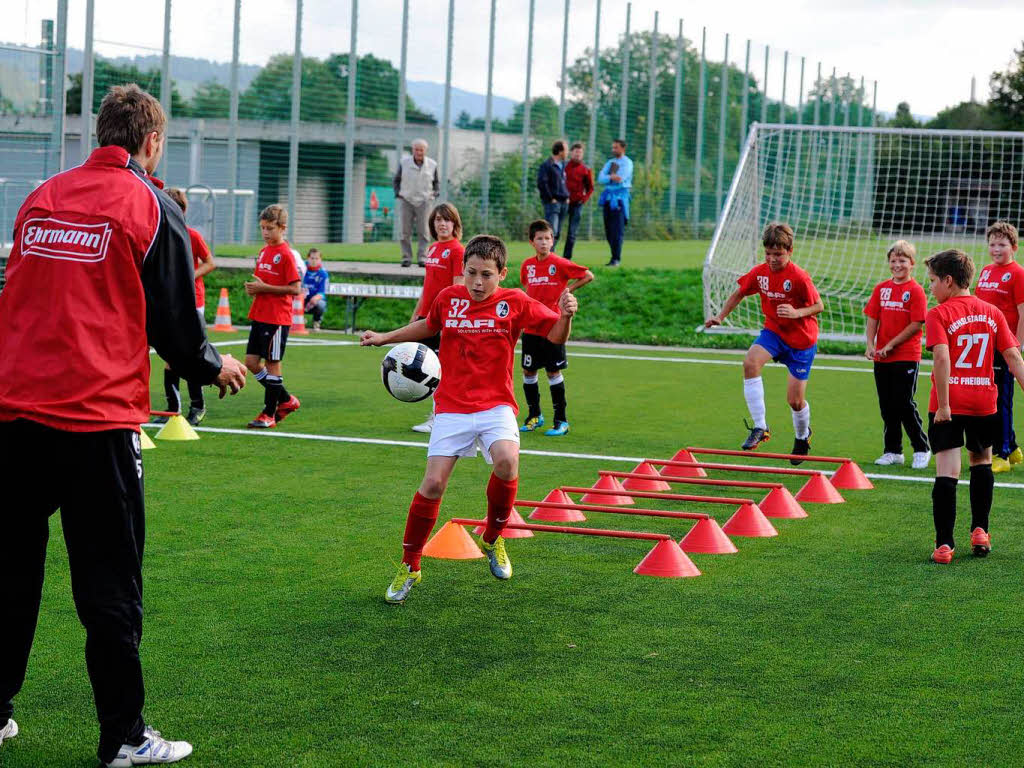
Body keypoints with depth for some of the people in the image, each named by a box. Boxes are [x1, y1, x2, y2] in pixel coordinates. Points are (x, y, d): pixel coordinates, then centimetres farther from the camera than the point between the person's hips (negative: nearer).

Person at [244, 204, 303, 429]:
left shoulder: (286, 254, -11)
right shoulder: (264, 252, 13)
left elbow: (295, 288, -16)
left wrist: (264, 287, -18)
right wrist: (253, 287, 2)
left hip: (277, 319, -8)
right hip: (259, 316, 8)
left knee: (272, 363, -2)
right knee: (251, 362, 7)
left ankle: (269, 414, 6)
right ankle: (286, 400, 20)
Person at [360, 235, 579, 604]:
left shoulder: (515, 303, -4)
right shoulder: (448, 298, 2)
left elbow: (556, 337, -2)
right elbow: (429, 325, 24)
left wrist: (566, 315, -23)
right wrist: (385, 337, 24)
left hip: (496, 405, -1)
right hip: (451, 407, 1)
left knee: (507, 460, -29)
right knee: (433, 483, -8)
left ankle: (493, 539, -2)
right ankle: (409, 567, 11)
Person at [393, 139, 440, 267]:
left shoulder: (432, 165, 3)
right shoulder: (404, 162, 1)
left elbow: (436, 182, 17)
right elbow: (396, 180, 13)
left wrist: (435, 193, -1)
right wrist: (397, 194, -1)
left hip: (423, 202, 0)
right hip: (407, 200, 0)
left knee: (423, 231, -7)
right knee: (406, 231, -2)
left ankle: (422, 258, -6)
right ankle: (406, 258, 3)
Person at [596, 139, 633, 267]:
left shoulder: (627, 163, -1)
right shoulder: (610, 163, 17)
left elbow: (620, 179, -16)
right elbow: (601, 178, 1)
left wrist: (607, 178, -8)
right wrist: (611, 177, -17)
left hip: (620, 198, -7)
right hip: (608, 198, 7)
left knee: (618, 230, -10)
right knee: (609, 230, 6)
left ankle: (616, 259, -12)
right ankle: (615, 255, 15)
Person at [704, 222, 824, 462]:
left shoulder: (799, 277, -21)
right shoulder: (760, 272, -6)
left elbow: (819, 306, -14)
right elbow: (739, 293, 11)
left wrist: (797, 313, -31)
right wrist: (721, 316, 4)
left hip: (801, 339, -4)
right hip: (773, 330, 4)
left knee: (795, 400, 0)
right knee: (750, 362, -28)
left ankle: (802, 437, 35)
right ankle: (760, 428, -22)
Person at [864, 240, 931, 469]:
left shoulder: (915, 291, -8)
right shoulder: (881, 288, 8)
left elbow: (916, 324, -13)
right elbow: (872, 318, 7)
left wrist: (890, 345, -13)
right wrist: (870, 345, -8)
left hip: (907, 357, -5)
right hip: (882, 357, 5)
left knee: (904, 405, -5)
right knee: (887, 406, 10)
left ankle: (922, 449, 8)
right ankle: (892, 451, 19)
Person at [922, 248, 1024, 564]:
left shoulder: (939, 315, -7)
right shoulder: (992, 312, 7)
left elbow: (942, 358, -19)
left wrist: (943, 405, -18)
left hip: (948, 407, -4)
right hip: (984, 402, 4)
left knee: (947, 471, -6)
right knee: (981, 461, 25)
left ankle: (944, 545, -11)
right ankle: (980, 532, 25)